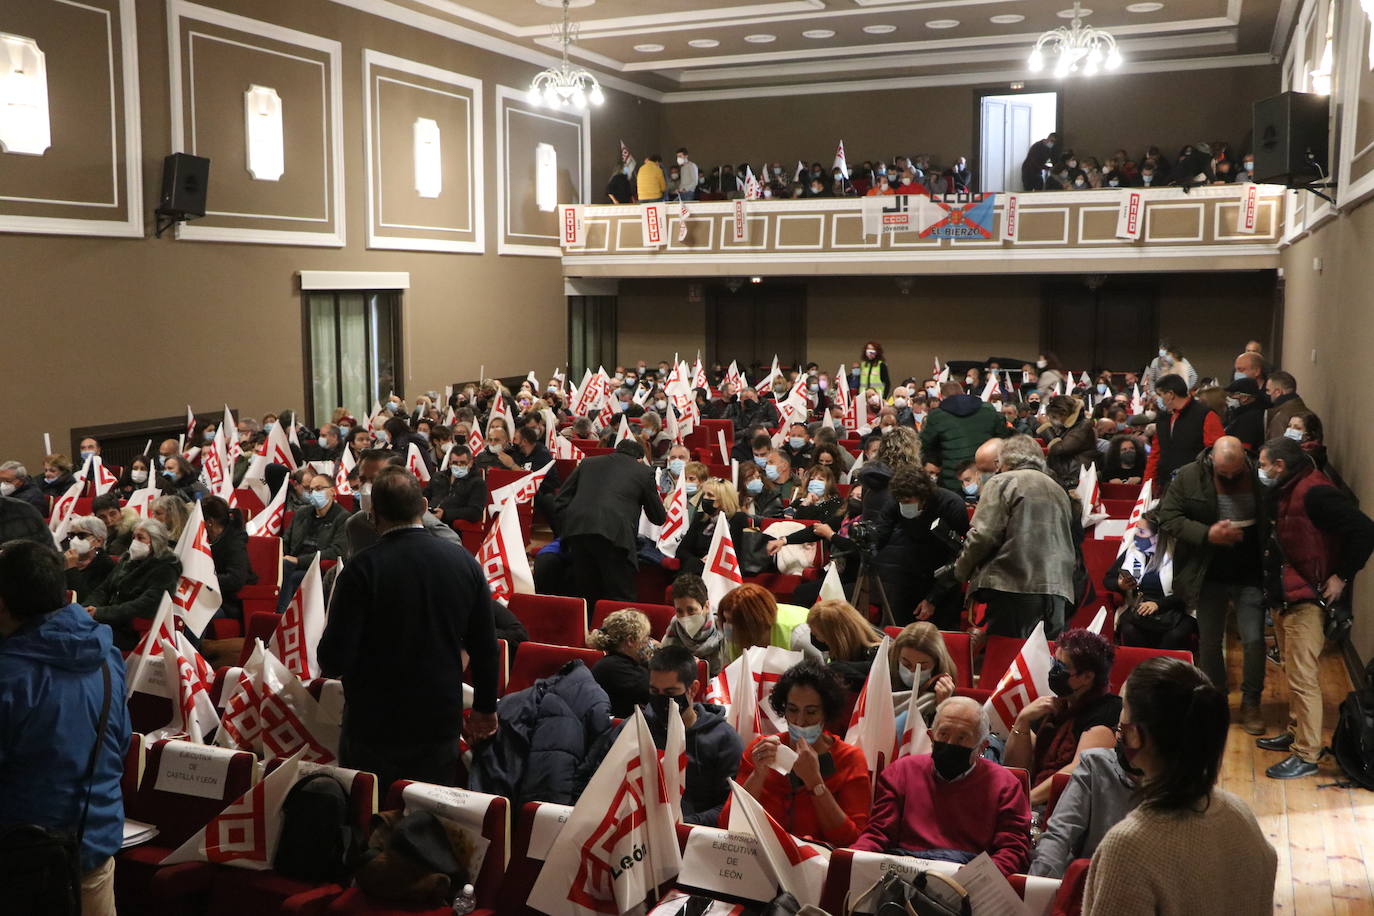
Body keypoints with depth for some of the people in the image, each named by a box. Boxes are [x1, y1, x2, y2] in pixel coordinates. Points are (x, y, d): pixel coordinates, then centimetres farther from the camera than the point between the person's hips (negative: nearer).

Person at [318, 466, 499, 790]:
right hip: (441, 728, 4)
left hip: (372, 731, -3)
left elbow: (334, 661, -16)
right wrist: (485, 710, 18)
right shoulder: (465, 563, -3)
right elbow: (486, 648, 5)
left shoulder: (362, 569, -16)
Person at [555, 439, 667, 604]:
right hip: (613, 533, -4)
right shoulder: (644, 471, 16)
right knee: (621, 598, 0)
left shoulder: (588, 463, 26)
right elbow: (658, 518, 23)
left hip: (576, 529, 4)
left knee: (587, 597, 13)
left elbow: (560, 502, 20)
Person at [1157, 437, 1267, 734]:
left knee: (1254, 640, -2)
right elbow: (1167, 518, -8)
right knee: (1209, 642, 12)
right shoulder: (1189, 476, -8)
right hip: (1209, 575, 1)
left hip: (1249, 575, -1)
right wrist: (1207, 534, -20)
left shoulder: (1259, 477, -8)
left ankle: (1250, 703, 16)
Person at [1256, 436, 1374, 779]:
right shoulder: (1287, 492, 12)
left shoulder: (1314, 492, -19)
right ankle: (1296, 733, 31)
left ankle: (1306, 755, 2)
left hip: (1306, 600, -10)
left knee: (1302, 679, -5)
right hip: (1285, 599, 10)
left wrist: (1342, 576, -19)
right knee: (1294, 674, 19)